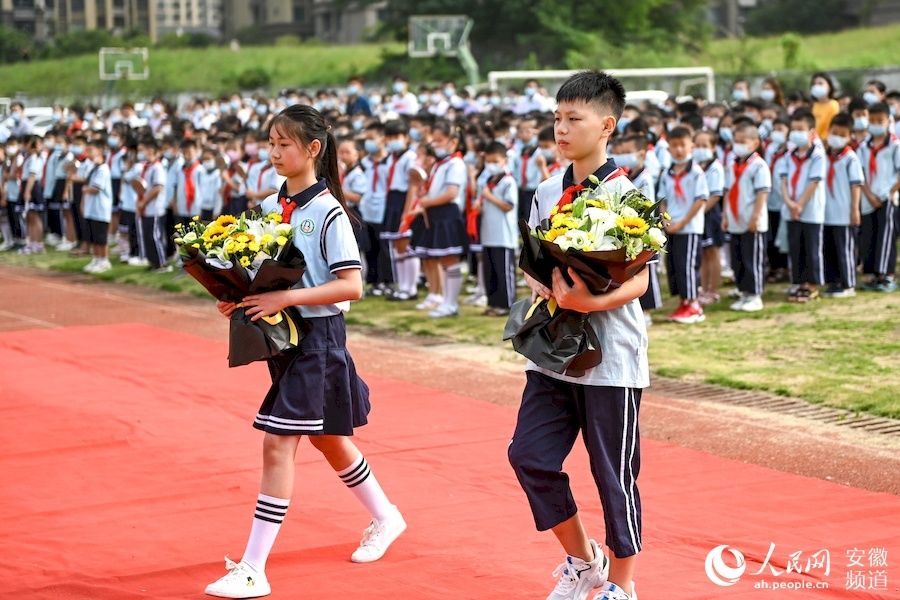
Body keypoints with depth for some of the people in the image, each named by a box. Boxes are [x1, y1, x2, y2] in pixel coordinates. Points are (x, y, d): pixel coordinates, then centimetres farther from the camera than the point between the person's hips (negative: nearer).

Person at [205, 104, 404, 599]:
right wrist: (237, 298, -4)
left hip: (317, 336, -8)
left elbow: (351, 285, -20)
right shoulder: (270, 207, 7)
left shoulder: (327, 212, -14)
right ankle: (385, 517, 42)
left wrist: (285, 298, -27)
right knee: (327, 440, 20)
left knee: (278, 444, -11)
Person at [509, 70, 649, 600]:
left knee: (615, 474, 2)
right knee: (530, 456, 2)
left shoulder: (623, 194, -9)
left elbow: (639, 280, -12)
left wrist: (591, 302, -30)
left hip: (611, 357, -6)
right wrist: (544, 288, -9)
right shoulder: (547, 192, 9)